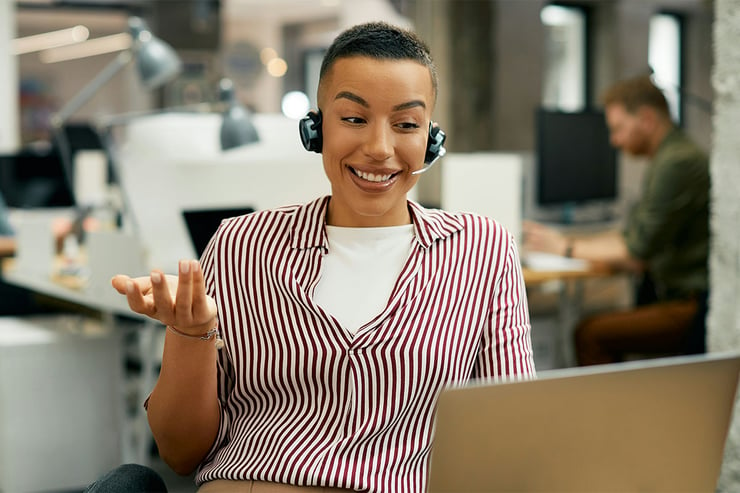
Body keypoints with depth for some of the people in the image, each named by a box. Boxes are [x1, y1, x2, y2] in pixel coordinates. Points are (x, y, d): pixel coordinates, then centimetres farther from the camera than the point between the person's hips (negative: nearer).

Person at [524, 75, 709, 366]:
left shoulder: (678, 163, -15)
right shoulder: (664, 160, 17)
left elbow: (637, 254, -16)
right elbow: (632, 237, 19)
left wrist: (566, 248, -6)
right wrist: (562, 241, 11)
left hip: (696, 308, -10)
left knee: (592, 335, -16)